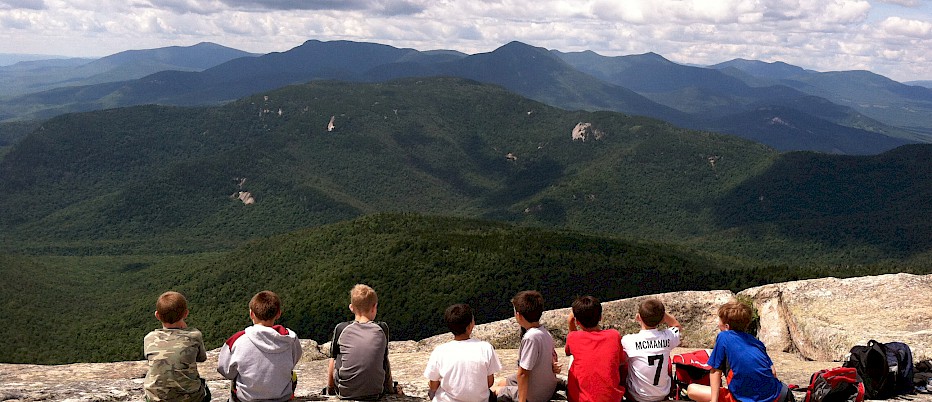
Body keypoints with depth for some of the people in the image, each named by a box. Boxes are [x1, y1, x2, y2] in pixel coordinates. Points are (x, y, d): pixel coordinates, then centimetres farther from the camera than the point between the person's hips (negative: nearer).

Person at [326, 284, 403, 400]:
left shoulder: (341, 329, -2)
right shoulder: (382, 329, 1)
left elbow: (333, 363, 6)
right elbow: (385, 363, 11)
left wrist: (329, 388, 21)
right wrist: (391, 389, 25)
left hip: (345, 393, -1)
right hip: (375, 392, 1)